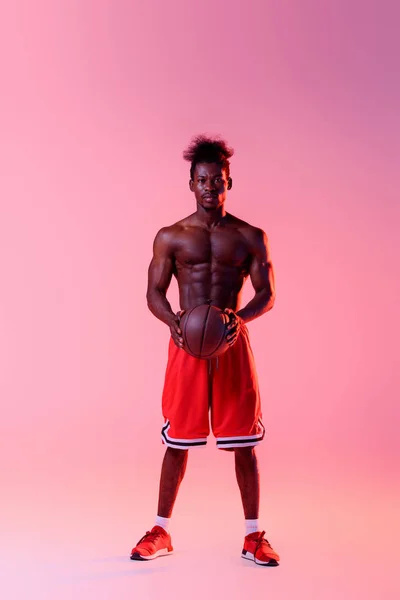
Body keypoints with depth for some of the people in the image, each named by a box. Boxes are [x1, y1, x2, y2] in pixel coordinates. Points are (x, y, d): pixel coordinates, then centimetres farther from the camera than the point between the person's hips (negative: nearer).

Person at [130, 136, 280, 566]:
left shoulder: (250, 237, 4)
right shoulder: (170, 236, 5)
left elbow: (267, 293, 2)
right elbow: (154, 292, 4)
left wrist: (241, 317, -19)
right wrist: (172, 321, -17)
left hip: (232, 342, 0)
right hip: (186, 342, 0)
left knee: (243, 441, 3)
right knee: (178, 439, 6)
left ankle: (253, 535, 16)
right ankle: (161, 531, 21)